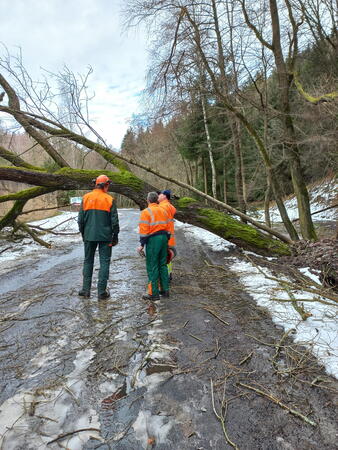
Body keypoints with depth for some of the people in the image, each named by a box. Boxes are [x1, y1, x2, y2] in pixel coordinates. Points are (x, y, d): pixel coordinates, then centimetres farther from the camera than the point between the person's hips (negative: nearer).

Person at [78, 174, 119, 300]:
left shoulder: (86, 198, 2)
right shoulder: (110, 199, -6)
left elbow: (80, 219, 5)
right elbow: (114, 221, -5)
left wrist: (83, 233, 16)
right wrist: (115, 236, 6)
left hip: (89, 235, 3)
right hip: (105, 236, -3)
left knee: (88, 261, 15)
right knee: (104, 262, 5)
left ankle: (86, 290, 18)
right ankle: (102, 292, 7)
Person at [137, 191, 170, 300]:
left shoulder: (146, 212, -7)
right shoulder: (163, 211, 14)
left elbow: (144, 230, -13)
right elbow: (167, 227, 15)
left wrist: (142, 244, -9)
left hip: (153, 239, -7)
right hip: (164, 238, 7)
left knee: (152, 267, -1)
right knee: (163, 265, 15)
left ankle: (154, 293, 3)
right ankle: (165, 290, 21)